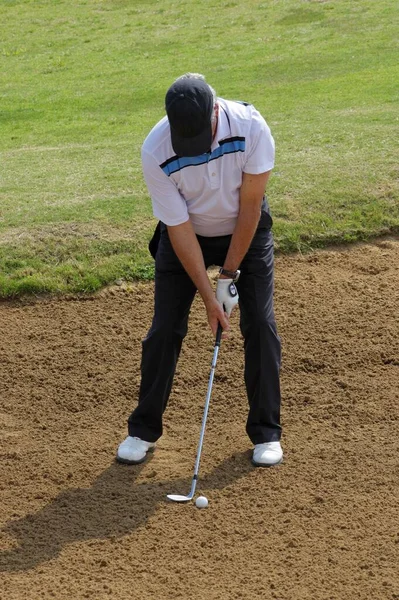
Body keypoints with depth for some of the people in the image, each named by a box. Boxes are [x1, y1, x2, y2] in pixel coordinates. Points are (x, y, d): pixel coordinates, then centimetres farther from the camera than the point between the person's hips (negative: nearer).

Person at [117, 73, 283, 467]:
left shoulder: (251, 127, -32)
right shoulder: (155, 152, -30)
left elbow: (250, 206, -22)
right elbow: (180, 230, -24)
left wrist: (230, 275, -18)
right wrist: (209, 297, -23)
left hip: (245, 231, 0)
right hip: (187, 236, 0)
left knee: (260, 324, -6)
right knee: (165, 329, -3)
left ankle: (266, 433, 9)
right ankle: (143, 431, 14)